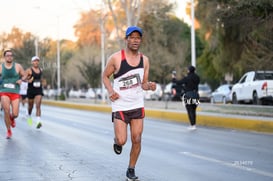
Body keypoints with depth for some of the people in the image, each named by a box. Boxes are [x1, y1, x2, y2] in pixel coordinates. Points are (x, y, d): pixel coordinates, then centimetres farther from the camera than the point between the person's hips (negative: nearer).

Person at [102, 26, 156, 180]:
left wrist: (149, 85, -13)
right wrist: (110, 91, -15)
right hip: (120, 106, -3)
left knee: (137, 140, 0)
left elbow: (143, 83, 10)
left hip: (138, 105, 3)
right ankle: (117, 142, 27)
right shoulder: (116, 58, -10)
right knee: (122, 141, -10)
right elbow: (105, 76, 2)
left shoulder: (144, 60, 2)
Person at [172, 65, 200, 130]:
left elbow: (178, 83, -12)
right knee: (193, 111, 15)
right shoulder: (197, 78, 4)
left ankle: (193, 125, -9)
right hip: (195, 96, 6)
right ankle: (194, 124, 17)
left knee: (190, 112, -4)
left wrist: (174, 78, 7)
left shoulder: (187, 78, -14)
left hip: (188, 97, -6)